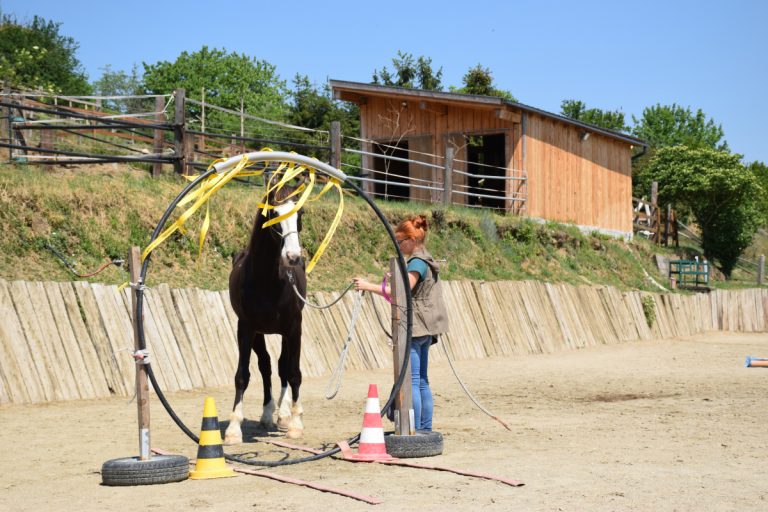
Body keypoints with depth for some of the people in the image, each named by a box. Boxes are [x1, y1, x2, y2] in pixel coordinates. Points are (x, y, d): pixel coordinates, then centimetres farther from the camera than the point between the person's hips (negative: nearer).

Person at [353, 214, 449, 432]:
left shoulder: (417, 262, -14)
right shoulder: (425, 260, 16)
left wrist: (369, 286, -23)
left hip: (414, 329, -10)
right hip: (425, 329, 10)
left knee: (411, 381, -10)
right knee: (421, 381, 13)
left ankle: (414, 429, -11)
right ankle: (425, 428, 16)